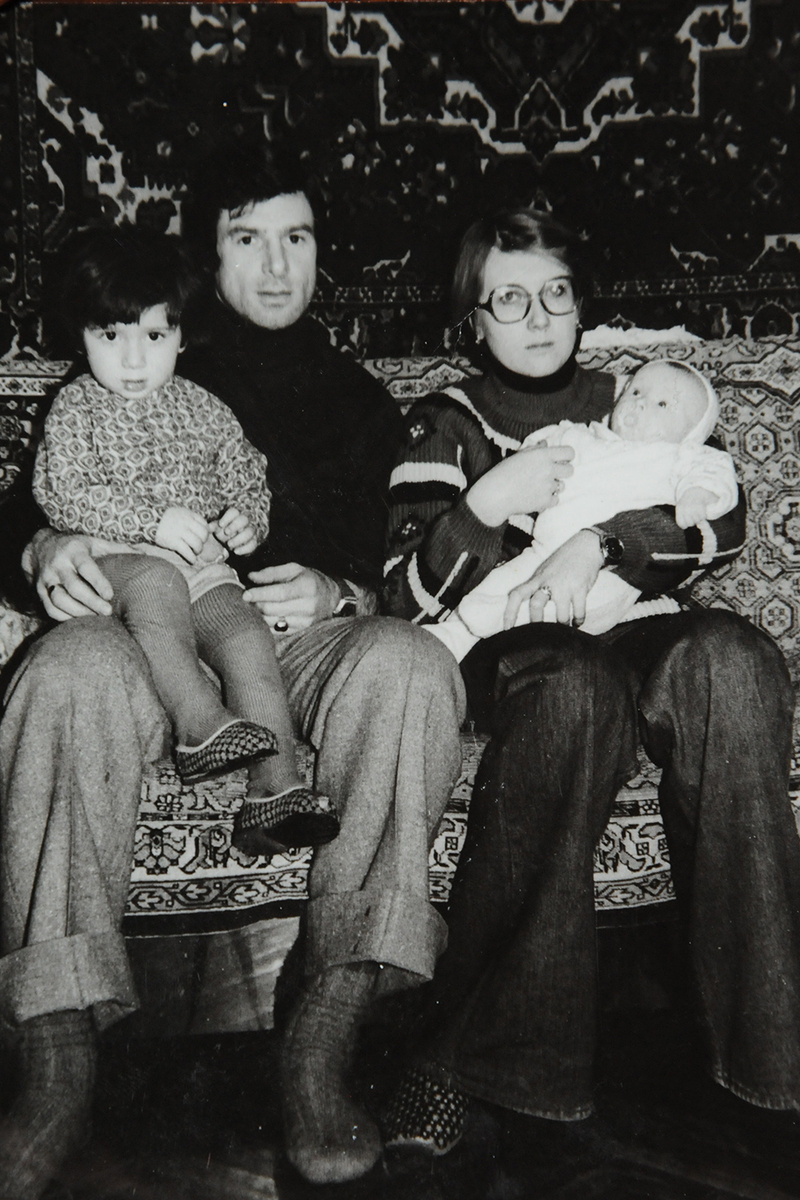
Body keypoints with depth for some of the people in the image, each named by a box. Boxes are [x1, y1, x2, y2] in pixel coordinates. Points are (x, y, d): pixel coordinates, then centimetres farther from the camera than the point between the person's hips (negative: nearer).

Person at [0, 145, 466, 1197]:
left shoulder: (360, 400, 24)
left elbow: (402, 566, 14)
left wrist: (337, 594, -10)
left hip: (310, 637, 1)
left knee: (409, 664, -35)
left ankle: (324, 1041, -37)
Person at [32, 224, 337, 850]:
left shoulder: (201, 407, 17)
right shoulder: (75, 410, 7)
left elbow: (248, 474, 23)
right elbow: (59, 492, -7)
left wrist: (247, 518, -3)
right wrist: (153, 519, -18)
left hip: (205, 563, 3)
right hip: (118, 559, -3)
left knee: (246, 632, -22)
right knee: (157, 586, -37)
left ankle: (278, 781, -25)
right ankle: (200, 720, -40)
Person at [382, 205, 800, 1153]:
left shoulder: (629, 405, 23)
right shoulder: (445, 427, 15)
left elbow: (723, 520, 5)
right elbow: (407, 597, 1)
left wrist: (603, 540, -12)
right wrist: (485, 507, -16)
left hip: (631, 634, 3)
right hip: (506, 650, -2)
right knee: (578, 686, -38)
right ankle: (462, 1058, -37)